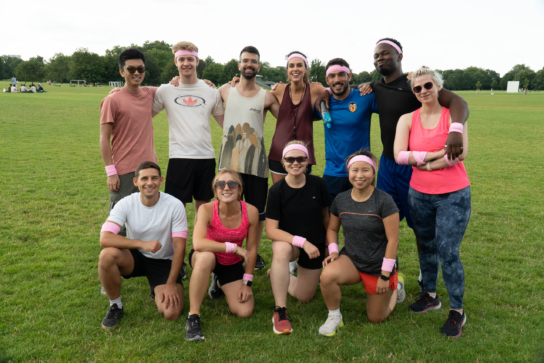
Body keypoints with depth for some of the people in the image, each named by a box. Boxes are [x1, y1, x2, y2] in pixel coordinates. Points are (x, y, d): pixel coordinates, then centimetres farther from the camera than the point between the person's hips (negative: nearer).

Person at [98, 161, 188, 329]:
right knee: (107, 254, -33)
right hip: (135, 258, 1)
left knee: (171, 312, -22)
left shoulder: (175, 205, -16)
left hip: (164, 262, -1)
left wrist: (171, 284, -18)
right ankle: (115, 306, -7)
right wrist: (142, 244, -36)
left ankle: (158, 291, 16)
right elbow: (104, 238, -27)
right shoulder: (126, 204, -14)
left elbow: (179, 247, -13)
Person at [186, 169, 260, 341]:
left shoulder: (251, 212, -20)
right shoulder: (206, 209, -26)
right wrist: (233, 247, -35)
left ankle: (220, 283, 27)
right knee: (206, 257, -40)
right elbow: (198, 243, -41)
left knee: (245, 311, -8)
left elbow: (251, 249, -10)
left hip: (232, 264, 3)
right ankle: (193, 317, -25)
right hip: (206, 258, -3)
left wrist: (247, 283, -7)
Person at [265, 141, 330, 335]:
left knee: (304, 297, 10)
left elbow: (325, 217, 2)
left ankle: (277, 275, 41)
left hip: (315, 245, 3)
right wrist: (302, 242, -31)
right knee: (281, 250, -41)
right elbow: (271, 230, -22)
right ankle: (280, 312, -28)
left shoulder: (317, 184, -13)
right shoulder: (277, 190, -19)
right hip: (289, 241, -3)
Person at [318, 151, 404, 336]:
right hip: (351, 260, 3)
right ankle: (334, 317, -3)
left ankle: (396, 283, 40)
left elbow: (393, 240, -16)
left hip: (378, 266, -3)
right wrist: (333, 251, -6)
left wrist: (385, 276, -14)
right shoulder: (341, 199, -5)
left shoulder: (383, 201, -19)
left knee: (376, 318, 12)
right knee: (327, 275, -31)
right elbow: (332, 229, 12)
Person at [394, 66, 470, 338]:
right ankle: (430, 295, 37)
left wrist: (425, 164, -13)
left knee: (448, 252, -4)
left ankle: (457, 311, 13)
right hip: (419, 194, 3)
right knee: (426, 247, 17)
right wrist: (437, 154, -17)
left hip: (453, 195, -3)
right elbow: (399, 155, -13)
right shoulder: (408, 119, 0)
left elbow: (460, 154, -17)